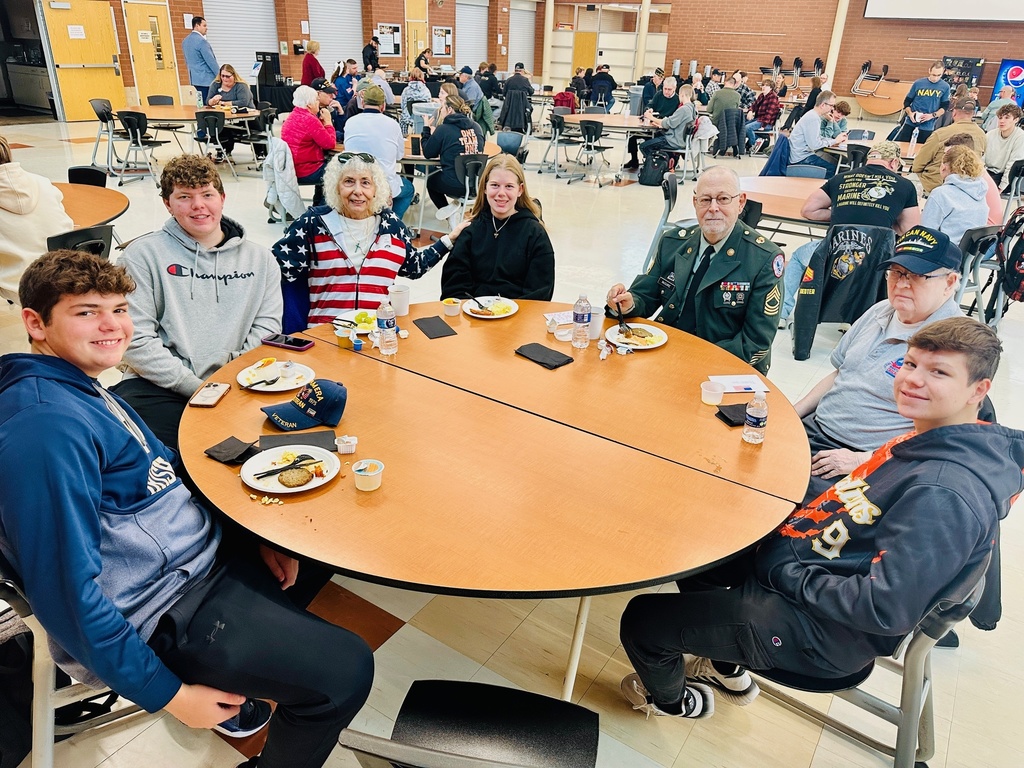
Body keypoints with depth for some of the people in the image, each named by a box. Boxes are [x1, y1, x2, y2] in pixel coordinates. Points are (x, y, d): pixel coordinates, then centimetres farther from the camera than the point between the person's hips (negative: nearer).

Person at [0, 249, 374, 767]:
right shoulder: (47, 427, -26)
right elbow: (68, 592, -27)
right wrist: (168, 695, -20)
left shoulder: (82, 387, 7)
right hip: (162, 612, -10)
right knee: (346, 672, -17)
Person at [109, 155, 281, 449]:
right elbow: (136, 340, -1)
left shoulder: (260, 259, 15)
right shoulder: (142, 254, 7)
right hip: (160, 389, -2)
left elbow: (266, 330, 8)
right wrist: (197, 387, -10)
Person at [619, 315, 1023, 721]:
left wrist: (789, 575, -21)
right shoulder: (926, 440, 1)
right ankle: (728, 669, 37)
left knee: (641, 620, -6)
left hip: (823, 634, -10)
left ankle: (671, 700, 31)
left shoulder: (946, 493, -28)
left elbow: (887, 609, -31)